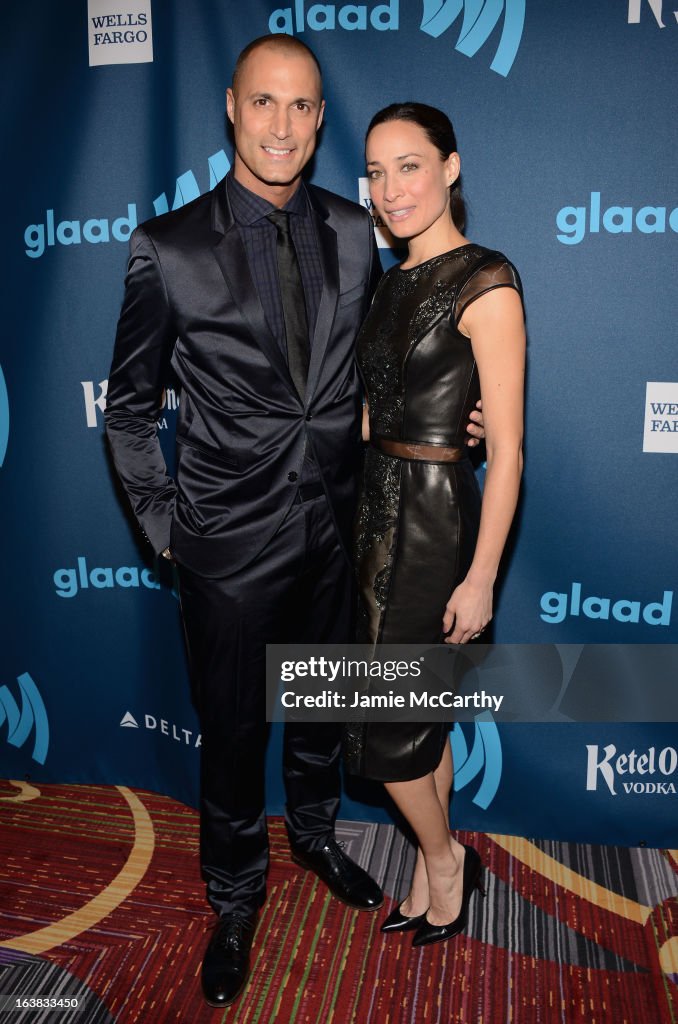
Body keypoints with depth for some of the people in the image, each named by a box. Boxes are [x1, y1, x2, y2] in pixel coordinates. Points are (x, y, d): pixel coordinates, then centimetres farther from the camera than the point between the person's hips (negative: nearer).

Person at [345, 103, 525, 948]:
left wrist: (481, 577, -16)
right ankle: (435, 865, 35)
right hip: (378, 507, 7)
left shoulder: (486, 284, -13)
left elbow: (506, 448, -15)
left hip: (434, 518, -7)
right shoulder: (393, 283, 11)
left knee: (384, 722, 3)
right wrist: (361, 518, 12)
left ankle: (444, 858, 30)